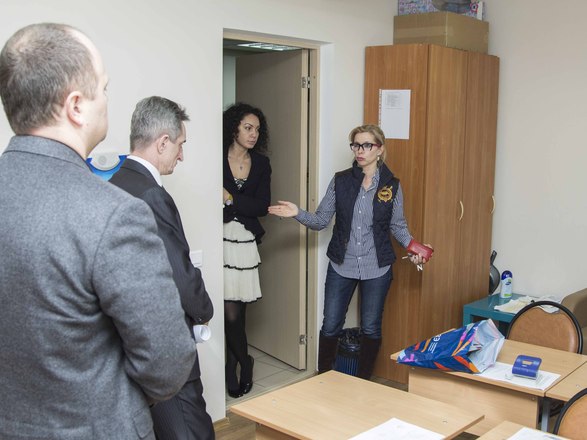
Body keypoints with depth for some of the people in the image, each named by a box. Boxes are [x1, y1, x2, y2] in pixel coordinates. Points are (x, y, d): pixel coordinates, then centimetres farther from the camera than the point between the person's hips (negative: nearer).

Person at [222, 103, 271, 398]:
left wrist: (230, 199, -8)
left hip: (245, 242, 3)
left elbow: (262, 206, 2)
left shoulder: (261, 164, 11)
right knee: (231, 310, -3)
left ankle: (231, 368, 20)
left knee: (237, 310, 3)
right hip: (221, 238, -3)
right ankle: (244, 363, 19)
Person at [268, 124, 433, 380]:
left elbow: (398, 225, 6)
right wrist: (297, 214, -18)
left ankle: (363, 384, 30)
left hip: (376, 268, 0)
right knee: (330, 327, 6)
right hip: (342, 265, 1)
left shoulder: (391, 185, -3)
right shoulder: (340, 181, -2)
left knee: (370, 329, 11)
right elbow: (321, 220, -1)